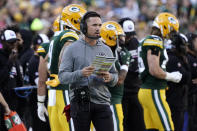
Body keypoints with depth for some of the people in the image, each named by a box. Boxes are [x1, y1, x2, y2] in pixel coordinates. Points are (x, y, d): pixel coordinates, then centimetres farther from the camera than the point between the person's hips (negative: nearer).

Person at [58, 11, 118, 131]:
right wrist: (80, 73, -24)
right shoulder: (72, 49, 0)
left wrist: (109, 78, -10)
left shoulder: (106, 50, 13)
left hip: (102, 102, 3)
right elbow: (62, 76, -7)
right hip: (80, 102, -3)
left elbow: (115, 77, 14)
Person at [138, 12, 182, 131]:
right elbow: (155, 71, -20)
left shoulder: (146, 41, 17)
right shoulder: (155, 42, -14)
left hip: (145, 90, 10)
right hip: (154, 93, -10)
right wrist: (171, 76, -4)